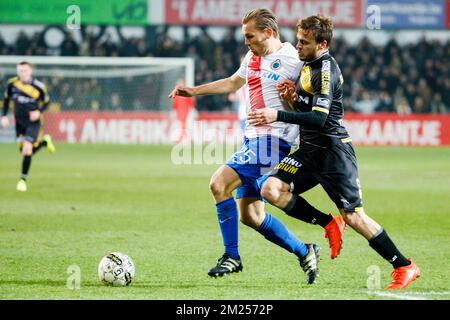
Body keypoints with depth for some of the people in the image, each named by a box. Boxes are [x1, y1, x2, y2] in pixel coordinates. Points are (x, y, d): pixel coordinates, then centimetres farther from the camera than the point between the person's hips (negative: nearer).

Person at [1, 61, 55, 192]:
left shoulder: (38, 86, -13)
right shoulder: (12, 83, -5)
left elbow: (46, 102, 2)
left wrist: (39, 111, -16)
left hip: (33, 122, -4)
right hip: (19, 122, 4)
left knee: (27, 149, -17)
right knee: (24, 151, 10)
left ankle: (23, 179, -4)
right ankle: (44, 141, 41)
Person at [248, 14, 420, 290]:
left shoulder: (326, 71, -17)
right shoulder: (308, 65, 12)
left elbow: (319, 118, -26)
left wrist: (278, 116, -30)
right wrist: (292, 98, -1)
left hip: (333, 151, -9)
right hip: (310, 150, 9)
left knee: (353, 216, -8)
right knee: (271, 189, -8)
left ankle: (405, 267, 3)